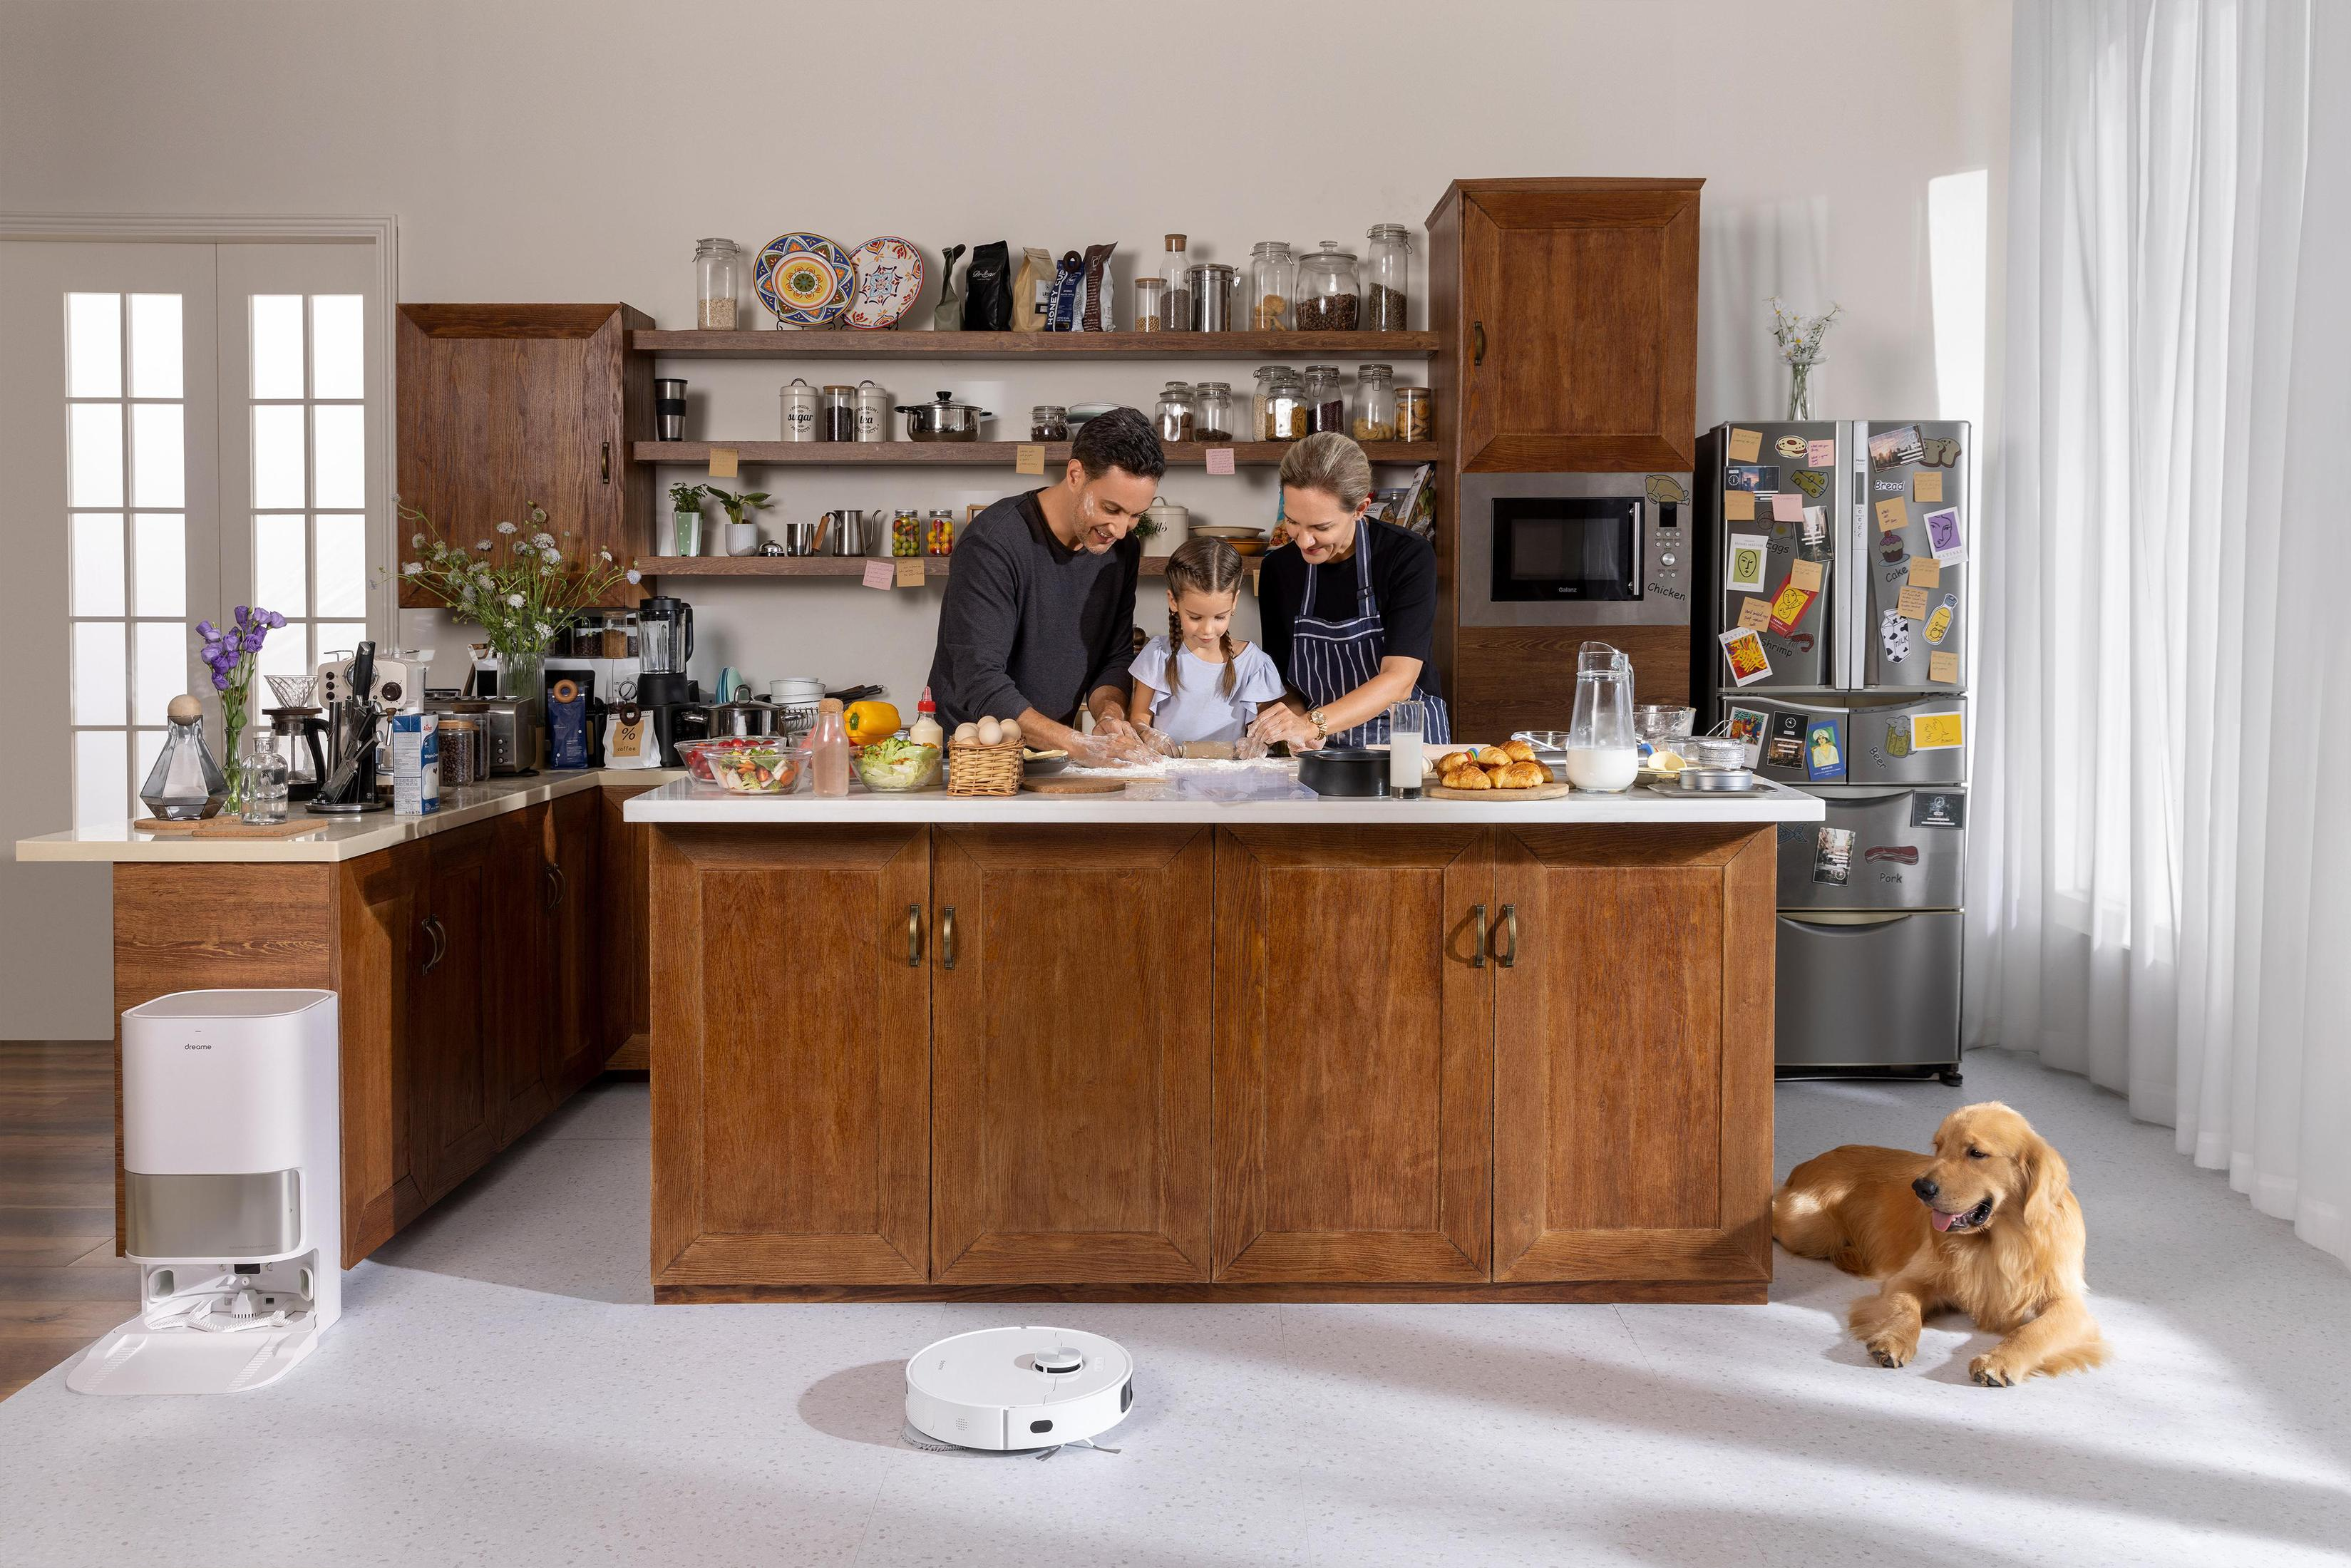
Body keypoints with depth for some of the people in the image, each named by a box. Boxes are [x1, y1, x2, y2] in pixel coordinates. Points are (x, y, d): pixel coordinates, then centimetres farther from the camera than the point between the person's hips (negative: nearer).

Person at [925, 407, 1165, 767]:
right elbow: (979, 684, -25)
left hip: (1052, 755, 6)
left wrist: (1110, 713, -15)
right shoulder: (991, 543, -20)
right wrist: (1081, 745, -33)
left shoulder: (1122, 548, 2)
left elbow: (1115, 659, 8)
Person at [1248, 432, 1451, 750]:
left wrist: (1313, 724, -33)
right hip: (1325, 750, 3)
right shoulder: (1278, 569, 0)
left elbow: (1399, 679, -20)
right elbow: (1284, 680, 5)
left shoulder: (1408, 557, -12)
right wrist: (1297, 721, -18)